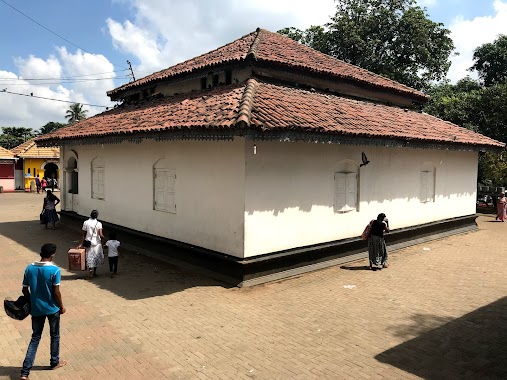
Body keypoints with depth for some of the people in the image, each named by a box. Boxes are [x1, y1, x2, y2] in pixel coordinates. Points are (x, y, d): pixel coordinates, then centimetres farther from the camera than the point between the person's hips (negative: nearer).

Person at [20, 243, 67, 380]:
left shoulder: (29, 268, -6)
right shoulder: (55, 270, -20)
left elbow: (25, 290, 2)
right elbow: (56, 292, -16)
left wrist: (31, 303, 18)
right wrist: (61, 306, -1)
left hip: (36, 309, 4)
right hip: (52, 308, -4)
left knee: (35, 338, 13)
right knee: (54, 336, 17)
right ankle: (54, 362, 33)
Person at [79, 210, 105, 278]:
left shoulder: (86, 222, -4)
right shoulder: (98, 223, -11)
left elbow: (83, 234, -3)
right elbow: (100, 235, -17)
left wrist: (81, 243, 1)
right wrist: (104, 238, 4)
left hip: (88, 243, 1)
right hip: (96, 243, -1)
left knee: (89, 258, 9)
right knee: (96, 257, 14)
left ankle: (90, 269, -9)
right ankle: (94, 272, 21)